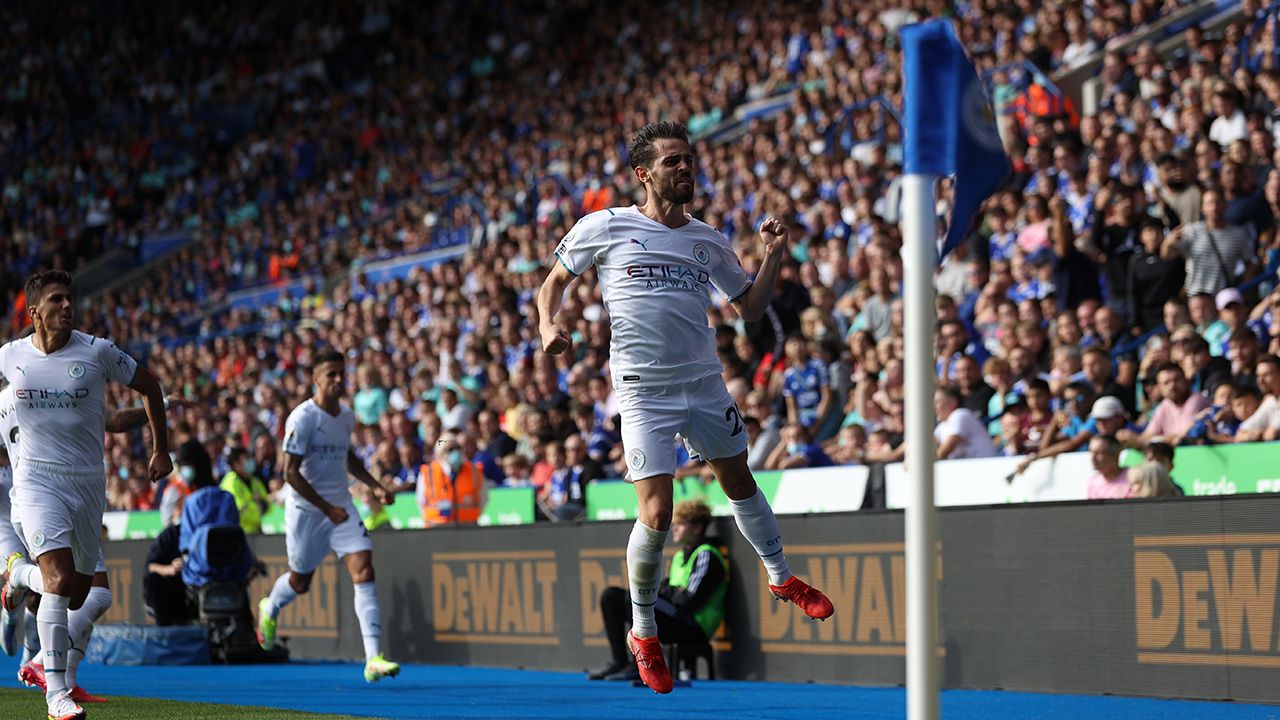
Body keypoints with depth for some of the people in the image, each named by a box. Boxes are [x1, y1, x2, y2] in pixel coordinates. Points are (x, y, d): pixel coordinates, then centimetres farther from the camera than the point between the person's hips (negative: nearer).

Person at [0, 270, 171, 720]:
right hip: (37, 481, -2)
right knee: (59, 579, -21)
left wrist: (161, 450, 7)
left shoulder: (96, 352, -5)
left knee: (79, 596, 8)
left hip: (88, 481, 2)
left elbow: (149, 385, 7)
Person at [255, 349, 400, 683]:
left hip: (341, 507, 5)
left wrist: (375, 486, 13)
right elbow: (291, 473, -18)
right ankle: (269, 609, 49)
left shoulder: (346, 416, 6)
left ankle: (373, 658, -19)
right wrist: (327, 508, -21)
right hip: (306, 509, -5)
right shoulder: (302, 418, -15)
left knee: (364, 571, -13)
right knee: (301, 581, 10)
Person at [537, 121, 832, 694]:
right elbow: (554, 281, 10)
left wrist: (773, 256, 3)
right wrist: (548, 326, -9)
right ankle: (642, 632, 7)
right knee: (656, 514, -12)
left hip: (705, 384, 4)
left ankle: (781, 577, 42)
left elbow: (750, 309, 16)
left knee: (740, 482, 17)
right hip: (644, 391, -4)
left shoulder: (709, 242, 9)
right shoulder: (606, 228, 0)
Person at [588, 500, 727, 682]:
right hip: (675, 621, 10)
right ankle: (618, 661, -2)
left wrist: (660, 590, -4)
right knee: (611, 596, 8)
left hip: (696, 628, -10)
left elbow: (689, 601, -18)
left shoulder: (706, 555, -8)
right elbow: (666, 592, 19)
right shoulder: (679, 556, 20)